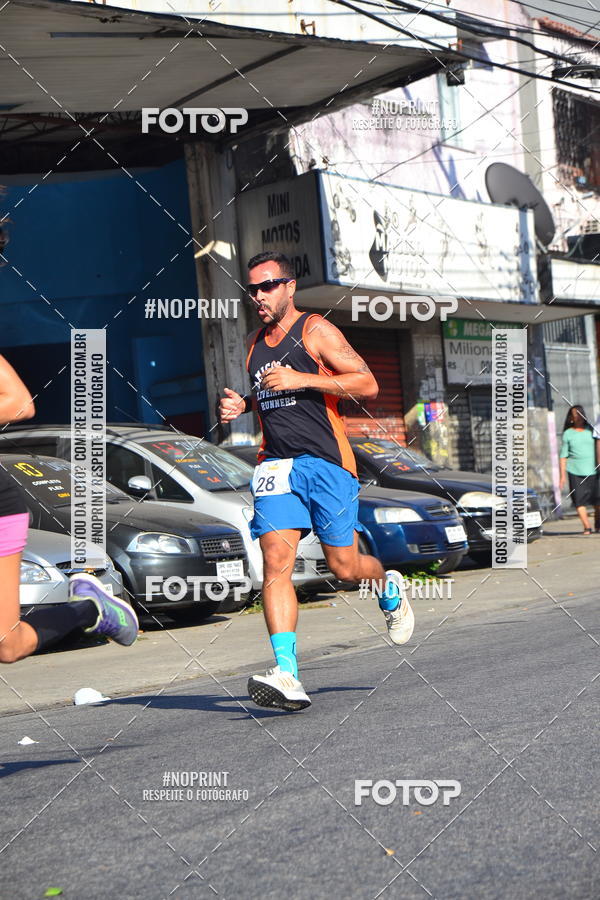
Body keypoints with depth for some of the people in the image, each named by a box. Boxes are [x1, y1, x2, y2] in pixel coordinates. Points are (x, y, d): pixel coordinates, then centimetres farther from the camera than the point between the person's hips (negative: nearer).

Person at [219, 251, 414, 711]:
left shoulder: (316, 331, -4)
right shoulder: (255, 342, 16)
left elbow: (368, 384, -11)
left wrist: (300, 379, -18)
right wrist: (240, 405, 9)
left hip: (326, 462, -5)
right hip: (277, 464, 5)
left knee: (344, 567, 2)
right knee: (276, 563, -13)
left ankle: (388, 586, 39)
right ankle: (288, 676, -19)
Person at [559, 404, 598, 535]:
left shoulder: (591, 430, 9)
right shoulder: (568, 434, 5)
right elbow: (563, 456, 6)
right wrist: (563, 475, 1)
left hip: (592, 470, 1)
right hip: (575, 471, -1)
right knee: (579, 500, -8)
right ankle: (587, 527, -5)